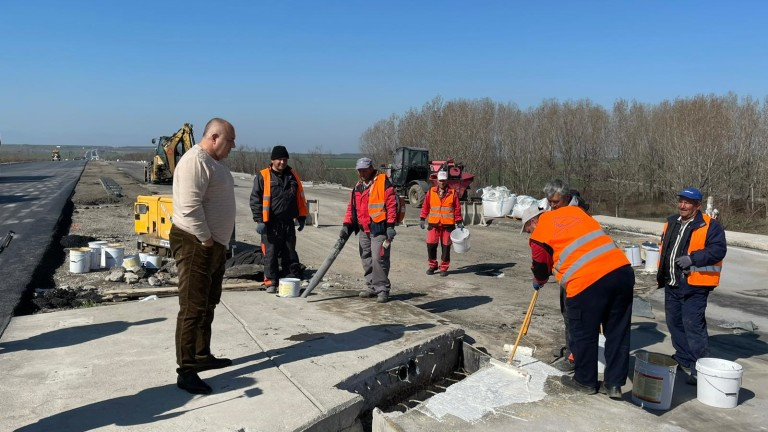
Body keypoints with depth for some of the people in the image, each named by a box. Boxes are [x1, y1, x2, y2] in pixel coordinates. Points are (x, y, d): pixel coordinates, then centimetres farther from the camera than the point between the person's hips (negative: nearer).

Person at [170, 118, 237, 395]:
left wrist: (217, 242, 16)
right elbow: (190, 208, -26)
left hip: (214, 244, 10)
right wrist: (206, 240, -19)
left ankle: (202, 356, 31)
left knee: (208, 304, 18)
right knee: (193, 308, -6)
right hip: (195, 245, -10)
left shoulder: (214, 162, 15)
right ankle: (186, 371, 1)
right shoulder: (195, 162, -18)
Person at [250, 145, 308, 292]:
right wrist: (259, 220, -11)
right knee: (270, 254, 2)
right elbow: (255, 199, -5)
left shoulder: (293, 175, 11)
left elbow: (300, 197, 17)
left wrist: (302, 217, 12)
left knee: (290, 253, 10)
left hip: (289, 223, 4)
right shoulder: (263, 176, -3)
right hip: (271, 224, -4)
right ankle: (271, 282, 11)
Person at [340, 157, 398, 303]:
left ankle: (382, 290, -3)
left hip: (379, 229, -7)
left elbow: (391, 204, -11)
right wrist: (347, 225, 11)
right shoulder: (357, 187, 17)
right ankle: (371, 287, 23)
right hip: (363, 230, 7)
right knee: (367, 259, 12)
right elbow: (351, 207, 20)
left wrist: (390, 225, -16)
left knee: (378, 259, -11)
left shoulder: (383, 182, -6)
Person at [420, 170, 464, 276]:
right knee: (431, 245, -2)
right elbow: (425, 206, 11)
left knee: (446, 247, 4)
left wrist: (459, 222, 3)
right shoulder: (431, 192, 6)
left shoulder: (452, 193, 2)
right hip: (433, 224, 1)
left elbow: (457, 209, 5)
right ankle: (432, 265, 16)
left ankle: (444, 268, 15)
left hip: (448, 225, -1)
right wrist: (422, 219, 6)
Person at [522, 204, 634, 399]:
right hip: (622, 270, 7)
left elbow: (541, 268, 14)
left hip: (587, 282, -6)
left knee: (583, 334, 13)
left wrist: (538, 282, 38)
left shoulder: (539, 235, 3)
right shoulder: (573, 210, 19)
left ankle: (585, 381, 30)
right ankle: (614, 384, 25)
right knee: (618, 333, 15)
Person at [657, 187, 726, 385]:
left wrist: (692, 258, -26)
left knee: (693, 325, -9)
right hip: (672, 284, 8)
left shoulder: (710, 226, -9)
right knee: (674, 323, 15)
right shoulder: (671, 223, 13)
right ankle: (683, 360, 31)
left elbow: (718, 250, -17)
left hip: (694, 286, -8)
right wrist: (661, 274, 21)